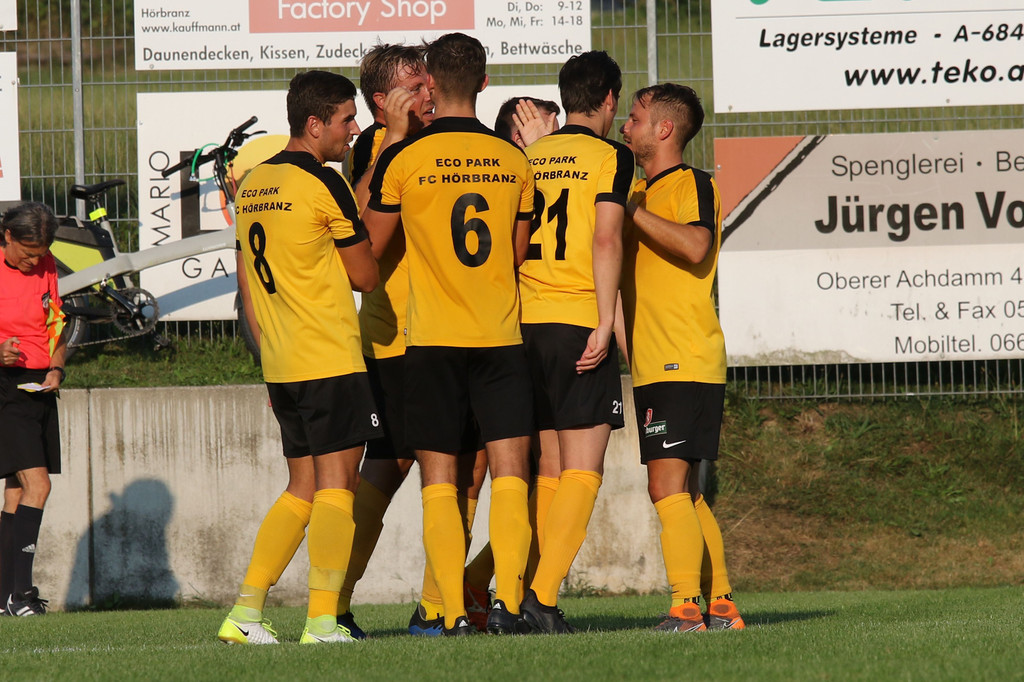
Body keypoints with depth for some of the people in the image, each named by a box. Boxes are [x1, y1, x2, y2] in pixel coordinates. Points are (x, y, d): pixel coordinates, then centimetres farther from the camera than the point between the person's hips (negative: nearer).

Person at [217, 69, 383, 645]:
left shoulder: (254, 184, 13)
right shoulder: (324, 184, -11)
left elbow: (247, 279, 19)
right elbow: (367, 276, -5)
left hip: (281, 362, 8)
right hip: (332, 360, -8)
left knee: (303, 488, 13)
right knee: (336, 484, -5)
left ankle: (247, 611, 8)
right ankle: (323, 620, -10)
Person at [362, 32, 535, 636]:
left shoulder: (402, 159, -5)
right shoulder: (514, 161, 5)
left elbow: (367, 247, 4)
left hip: (431, 338, -2)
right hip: (502, 336, 2)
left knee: (439, 480, 2)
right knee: (510, 472, 1)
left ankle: (454, 613, -5)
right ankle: (508, 601, -12)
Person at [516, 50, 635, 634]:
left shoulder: (528, 158, 14)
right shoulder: (610, 157, -2)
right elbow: (606, 240, -12)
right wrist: (605, 323, -14)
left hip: (525, 323, 5)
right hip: (579, 322, -5)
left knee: (550, 469, 11)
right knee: (583, 470, -5)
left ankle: (538, 590, 4)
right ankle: (544, 591, -18)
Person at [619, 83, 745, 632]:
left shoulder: (692, 184, -6)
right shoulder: (644, 193, 21)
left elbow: (696, 245, -24)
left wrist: (632, 213, -18)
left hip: (685, 365, -9)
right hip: (653, 367, 9)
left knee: (668, 486, -16)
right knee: (683, 492, 10)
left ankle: (687, 607, -19)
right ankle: (720, 605, 13)